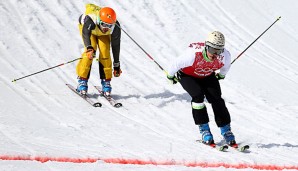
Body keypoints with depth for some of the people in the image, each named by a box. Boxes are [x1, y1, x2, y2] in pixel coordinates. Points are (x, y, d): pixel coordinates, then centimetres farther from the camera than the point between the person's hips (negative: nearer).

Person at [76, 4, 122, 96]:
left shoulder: (115, 27, -35)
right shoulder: (90, 20, -46)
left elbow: (116, 45, -23)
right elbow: (86, 33, -61)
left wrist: (117, 65, -15)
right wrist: (89, 48, -80)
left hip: (103, 33, 2)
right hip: (85, 26, -2)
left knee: (105, 52, -17)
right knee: (90, 52, -23)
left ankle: (106, 82, -2)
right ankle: (82, 81, -13)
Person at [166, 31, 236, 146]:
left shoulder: (224, 56, -31)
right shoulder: (194, 54, -43)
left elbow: (226, 66, -4)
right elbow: (175, 64, -25)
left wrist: (221, 75, 14)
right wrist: (170, 76, -7)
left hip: (207, 76, 3)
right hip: (188, 75, -3)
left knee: (216, 99, -13)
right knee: (198, 95, -26)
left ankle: (226, 131, -1)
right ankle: (204, 130, -14)